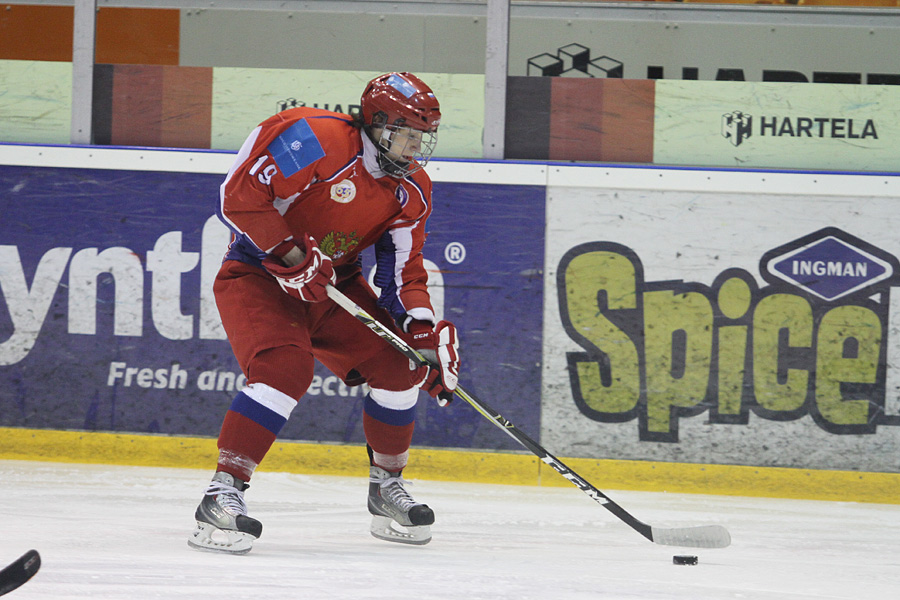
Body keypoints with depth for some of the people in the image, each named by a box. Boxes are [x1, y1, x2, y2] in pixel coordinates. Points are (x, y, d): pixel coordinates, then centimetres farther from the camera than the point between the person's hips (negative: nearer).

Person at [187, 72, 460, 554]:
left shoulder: (411, 191, 0)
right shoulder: (312, 139, -23)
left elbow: (403, 271, 4)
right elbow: (239, 196, -25)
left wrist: (423, 330, -13)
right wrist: (290, 256, -28)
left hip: (335, 285, 8)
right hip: (258, 275, -8)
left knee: (399, 366, 0)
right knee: (285, 369, -31)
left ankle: (387, 488, 21)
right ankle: (223, 494, -29)